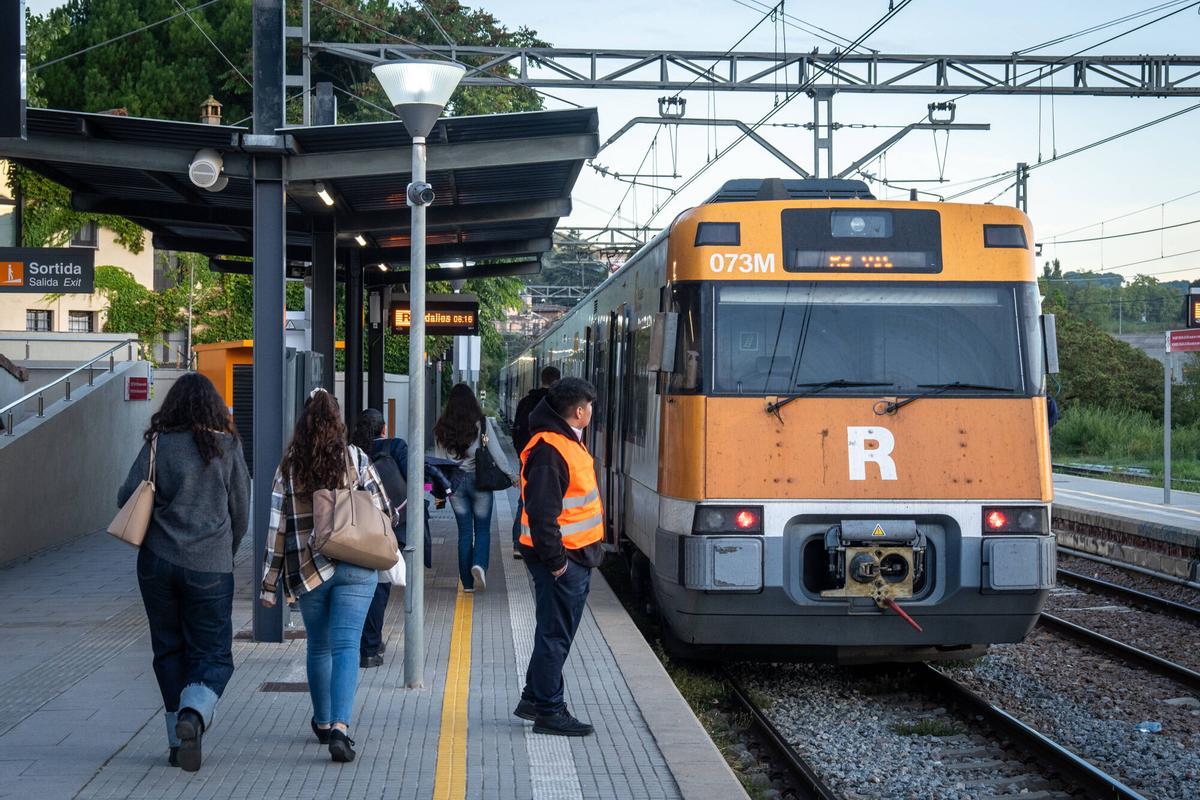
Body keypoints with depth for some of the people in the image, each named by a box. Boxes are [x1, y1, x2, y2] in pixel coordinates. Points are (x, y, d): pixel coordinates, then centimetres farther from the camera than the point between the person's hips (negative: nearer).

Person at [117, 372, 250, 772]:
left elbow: (127, 498, -2)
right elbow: (241, 512, 6)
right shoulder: (227, 447, 0)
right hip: (210, 568, -1)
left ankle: (179, 739, 14)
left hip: (158, 563, 1)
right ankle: (193, 714, -22)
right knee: (212, 654, 6)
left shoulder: (158, 444, -2)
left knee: (170, 651, 14)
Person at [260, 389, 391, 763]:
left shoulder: (289, 466, 0)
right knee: (346, 645, -7)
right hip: (355, 568, -2)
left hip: (307, 570, 2)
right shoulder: (355, 458, -1)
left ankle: (323, 722, 33)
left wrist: (269, 583, 4)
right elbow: (382, 511, 0)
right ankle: (340, 726, -23)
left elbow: (277, 527, 0)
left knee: (318, 646, 18)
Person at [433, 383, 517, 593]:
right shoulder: (482, 423, -9)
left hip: (454, 481, 3)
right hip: (479, 480, -2)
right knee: (482, 528, 8)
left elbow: (439, 460, 5)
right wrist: (512, 475, 4)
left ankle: (467, 582, 10)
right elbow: (496, 453, -8)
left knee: (464, 531, 10)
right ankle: (479, 564, -19)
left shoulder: (442, 427, 0)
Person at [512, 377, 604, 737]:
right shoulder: (549, 450, -20)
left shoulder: (569, 441, 13)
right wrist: (555, 559, -22)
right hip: (561, 558, -10)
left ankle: (534, 699, 28)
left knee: (557, 630, 18)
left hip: (576, 556, 10)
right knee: (556, 633, -3)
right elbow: (541, 511, -24)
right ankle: (548, 711, 5)